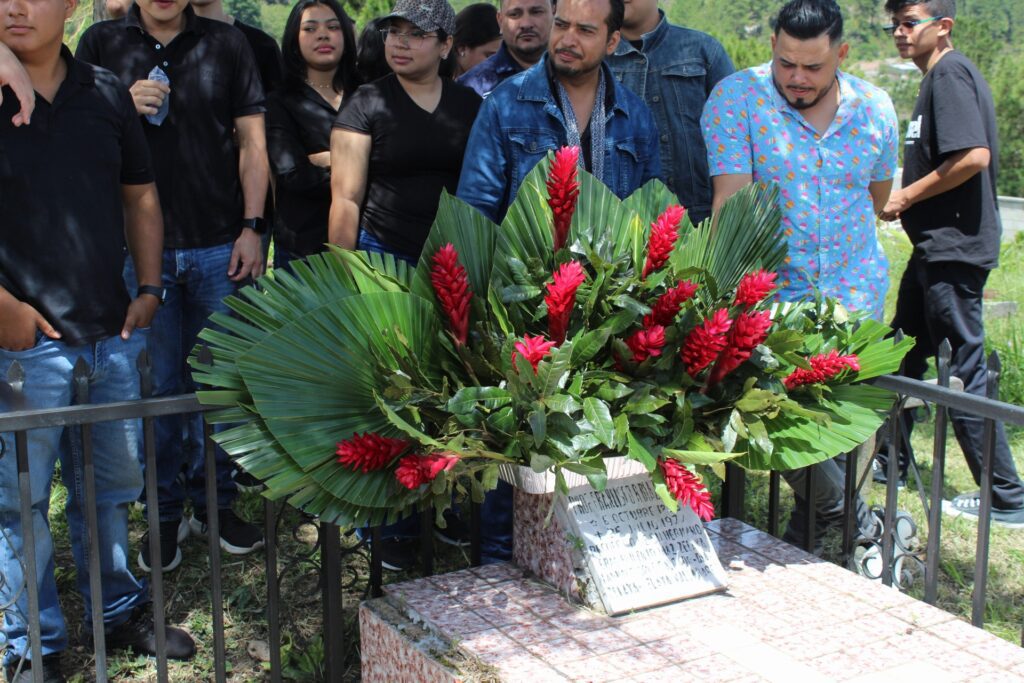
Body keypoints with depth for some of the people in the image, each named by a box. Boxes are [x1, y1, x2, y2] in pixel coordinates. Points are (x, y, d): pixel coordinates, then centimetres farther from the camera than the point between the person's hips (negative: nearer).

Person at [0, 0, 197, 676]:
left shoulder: (106, 93, 7)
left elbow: (140, 196, 15)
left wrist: (149, 288, 8)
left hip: (114, 332, 4)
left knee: (112, 482, 17)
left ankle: (119, 611, 35)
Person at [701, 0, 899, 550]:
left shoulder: (875, 108, 2)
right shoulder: (736, 98, -10)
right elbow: (731, 198, -20)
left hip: (857, 298, 3)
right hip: (771, 294, -3)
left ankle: (846, 517, 37)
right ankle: (833, 504, 27)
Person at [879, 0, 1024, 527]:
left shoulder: (950, 73, -14)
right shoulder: (941, 77, 16)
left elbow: (975, 155, -25)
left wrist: (906, 197, -16)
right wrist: (900, 196, 11)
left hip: (953, 248, -11)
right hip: (937, 246, 11)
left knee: (964, 371, -6)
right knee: (902, 355, 18)